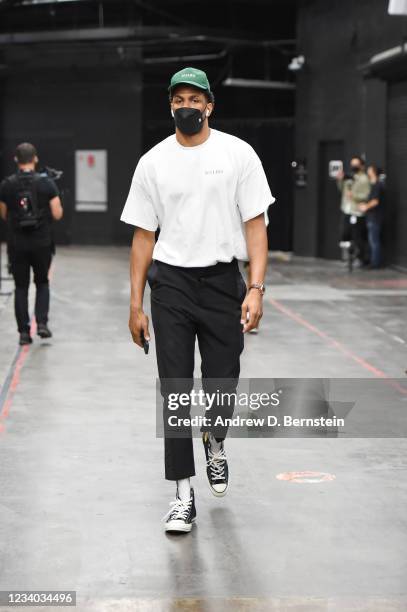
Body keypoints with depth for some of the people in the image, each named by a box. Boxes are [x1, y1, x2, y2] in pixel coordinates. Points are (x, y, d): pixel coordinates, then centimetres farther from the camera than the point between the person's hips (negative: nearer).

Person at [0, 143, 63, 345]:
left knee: (21, 287, 9)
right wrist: (57, 202, 12)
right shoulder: (47, 183, -8)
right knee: (42, 283, 17)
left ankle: (24, 332, 6)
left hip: (17, 244, 1)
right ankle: (42, 323, 3)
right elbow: (57, 214, -8)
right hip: (41, 243, 0)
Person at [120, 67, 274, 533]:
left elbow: (256, 225, -3)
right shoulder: (153, 162, 4)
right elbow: (143, 235, 6)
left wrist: (256, 289, -14)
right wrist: (135, 305, 3)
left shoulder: (238, 154, -1)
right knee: (175, 389, -1)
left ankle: (214, 444, 40)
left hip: (223, 281, -1)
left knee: (222, 384, 5)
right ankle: (183, 494, 6)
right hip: (170, 284, 1)